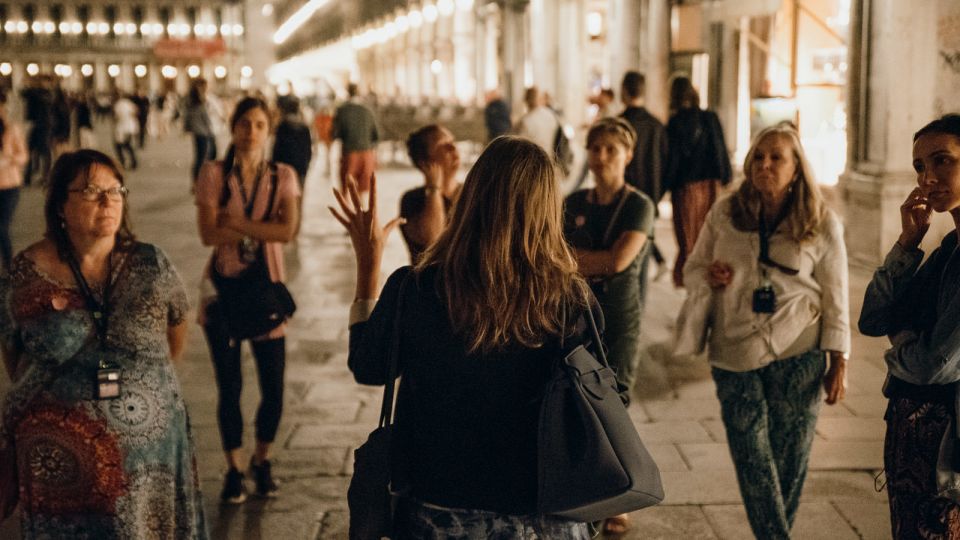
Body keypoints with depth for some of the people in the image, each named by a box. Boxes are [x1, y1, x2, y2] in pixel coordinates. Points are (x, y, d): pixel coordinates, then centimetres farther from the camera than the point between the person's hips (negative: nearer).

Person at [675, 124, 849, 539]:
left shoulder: (822, 224, 0)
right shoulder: (724, 214, 4)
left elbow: (835, 297, 3)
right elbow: (692, 269, 13)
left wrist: (839, 362, 1)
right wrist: (708, 275, -11)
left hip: (798, 354, -1)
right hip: (735, 353, 2)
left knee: (789, 456, 6)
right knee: (751, 456, -1)